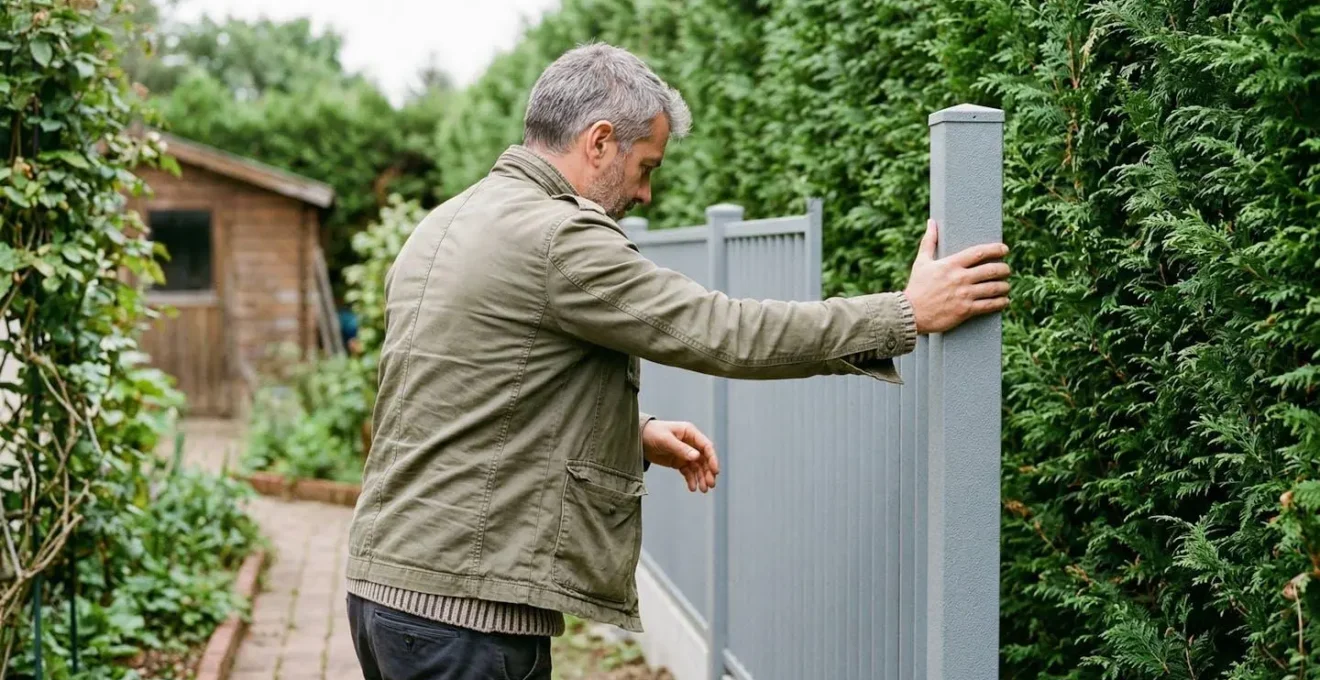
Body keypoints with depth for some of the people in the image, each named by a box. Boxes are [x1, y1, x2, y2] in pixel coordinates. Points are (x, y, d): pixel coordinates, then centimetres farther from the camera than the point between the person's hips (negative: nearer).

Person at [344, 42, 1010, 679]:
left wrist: (634, 434, 17)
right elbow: (724, 331, -15)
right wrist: (909, 314, -8)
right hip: (466, 604, -10)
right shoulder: (555, 238, -16)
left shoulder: (440, 227, 14)